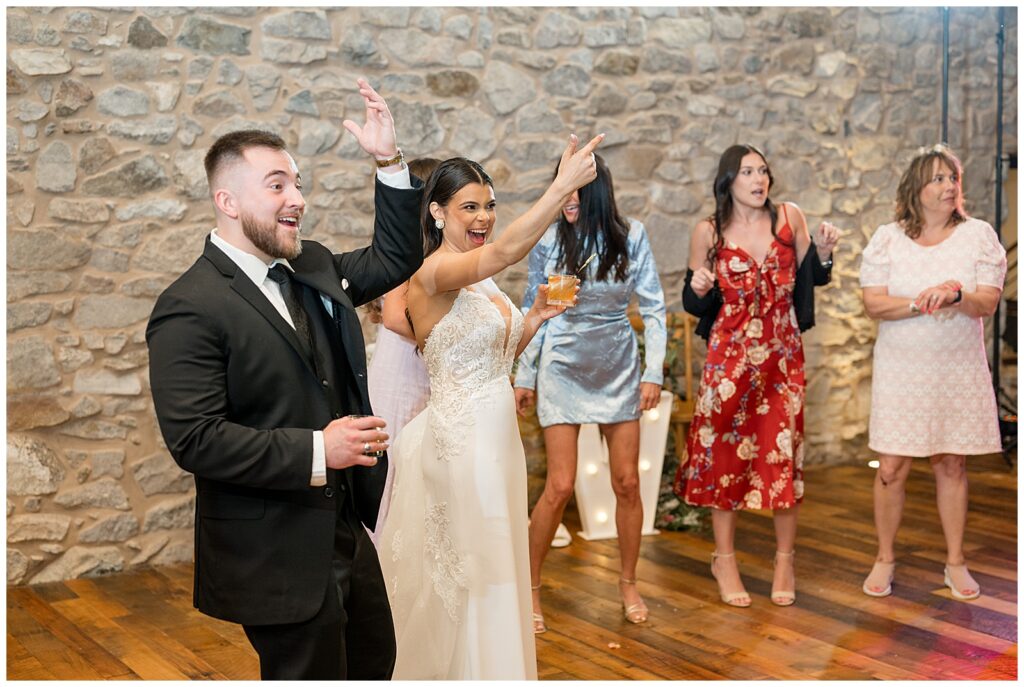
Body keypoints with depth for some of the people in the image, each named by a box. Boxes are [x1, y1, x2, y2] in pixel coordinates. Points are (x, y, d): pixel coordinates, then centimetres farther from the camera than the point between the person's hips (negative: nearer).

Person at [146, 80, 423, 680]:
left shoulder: (314, 267, 7)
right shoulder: (190, 309, -18)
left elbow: (396, 259, 17)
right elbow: (194, 439, -23)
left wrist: (391, 163, 4)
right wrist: (314, 452, -26)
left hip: (348, 531, 8)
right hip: (278, 558, -8)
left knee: (376, 662, 23)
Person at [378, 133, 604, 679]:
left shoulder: (479, 282, 10)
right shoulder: (433, 274, -17)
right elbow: (505, 251, -37)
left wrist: (535, 317, 3)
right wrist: (562, 186, -43)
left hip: (497, 436, 9)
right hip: (459, 439, -9)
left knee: (492, 569, 19)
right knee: (469, 576, 4)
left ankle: (488, 664, 35)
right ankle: (462, 671, 21)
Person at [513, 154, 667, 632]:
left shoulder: (631, 236, -6)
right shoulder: (548, 242, -6)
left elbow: (652, 307, -1)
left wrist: (654, 371, -6)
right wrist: (524, 377, 4)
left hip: (618, 369, 2)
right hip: (563, 369, -1)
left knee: (627, 483, 6)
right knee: (560, 486, -5)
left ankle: (628, 584, 25)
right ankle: (530, 586, 12)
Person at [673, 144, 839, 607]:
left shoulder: (790, 217, 1)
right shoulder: (708, 231, -2)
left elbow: (812, 279, 10)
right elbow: (695, 304, 4)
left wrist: (823, 252, -9)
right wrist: (698, 289, -18)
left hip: (782, 355, 1)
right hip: (729, 356, -1)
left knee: (782, 453, 3)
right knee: (724, 452, 3)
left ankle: (785, 561, 19)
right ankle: (725, 560, 19)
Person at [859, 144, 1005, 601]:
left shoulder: (978, 235, 0)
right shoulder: (887, 238, 0)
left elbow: (988, 304, -7)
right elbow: (873, 304, -8)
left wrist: (956, 293, -27)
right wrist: (919, 304, -23)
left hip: (958, 371, 1)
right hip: (900, 371, 0)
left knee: (952, 464, 8)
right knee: (891, 469, 0)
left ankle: (955, 563, 22)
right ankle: (884, 559, 18)